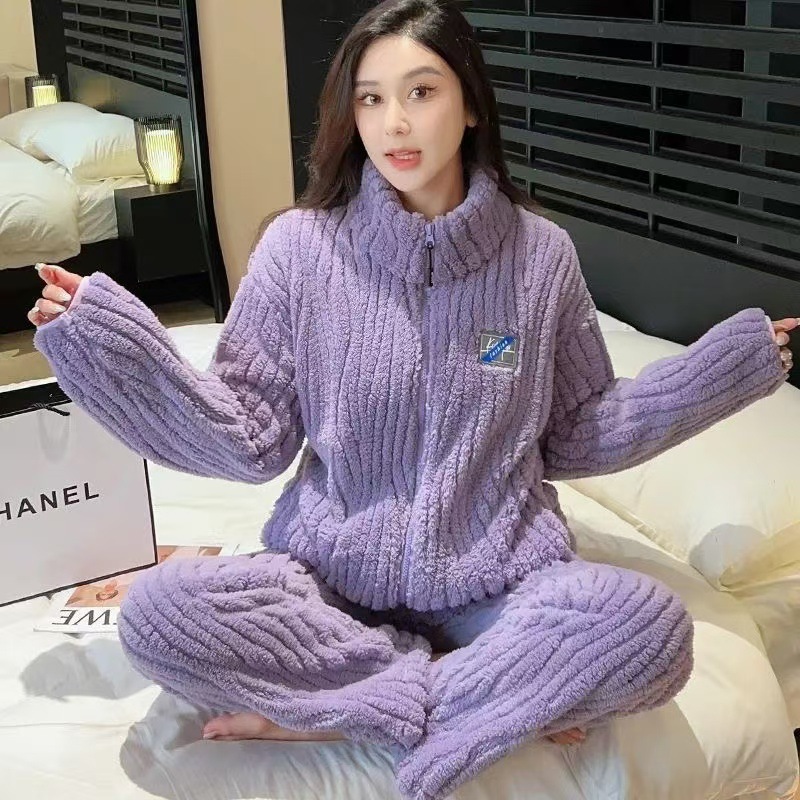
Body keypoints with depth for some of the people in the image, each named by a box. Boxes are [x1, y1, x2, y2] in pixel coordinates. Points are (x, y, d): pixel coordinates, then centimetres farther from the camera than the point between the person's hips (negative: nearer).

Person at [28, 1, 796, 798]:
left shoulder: (540, 252, -2)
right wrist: (104, 334, -15)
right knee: (157, 613, -27)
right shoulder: (299, 244, -5)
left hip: (496, 579, 0)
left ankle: (322, 709, -15)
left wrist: (735, 362, 1)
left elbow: (575, 436, 7)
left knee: (651, 628, -29)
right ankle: (507, 696, -15)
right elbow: (250, 439, -5)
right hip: (334, 574, 0)